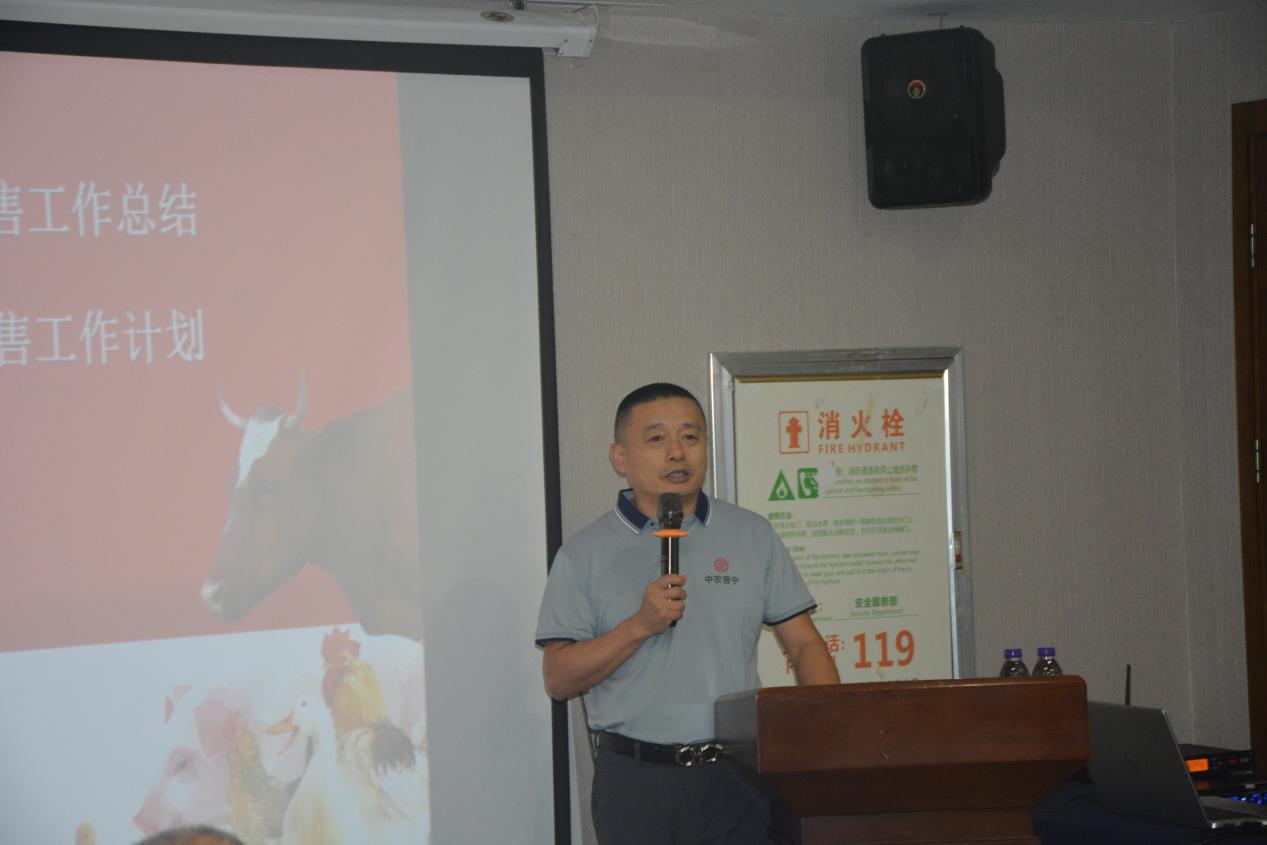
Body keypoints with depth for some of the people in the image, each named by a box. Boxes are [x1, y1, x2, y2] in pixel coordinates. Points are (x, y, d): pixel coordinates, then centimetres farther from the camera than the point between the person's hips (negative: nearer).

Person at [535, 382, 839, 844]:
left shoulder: (753, 535, 10)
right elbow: (558, 679, -1)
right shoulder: (585, 554, 4)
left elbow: (805, 645, 9)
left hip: (739, 776, 2)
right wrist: (640, 625, -13)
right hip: (637, 777, -1)